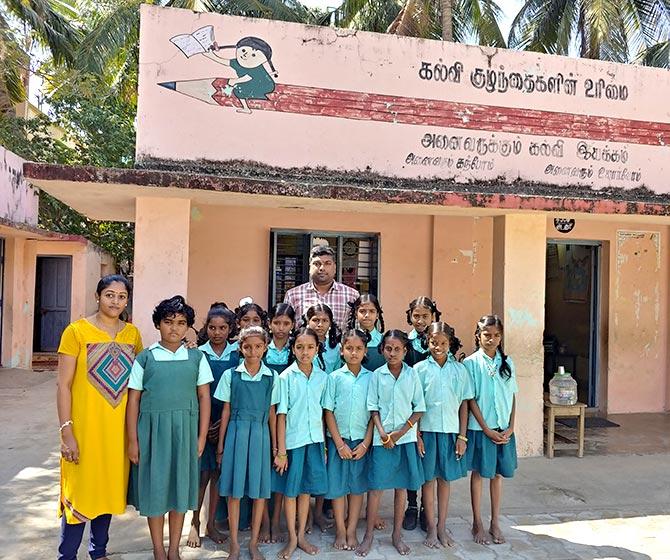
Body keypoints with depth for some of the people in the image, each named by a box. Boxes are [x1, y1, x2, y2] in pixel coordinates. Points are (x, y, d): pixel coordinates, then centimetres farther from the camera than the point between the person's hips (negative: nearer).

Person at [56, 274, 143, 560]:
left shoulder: (133, 334, 4)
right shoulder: (77, 331, -8)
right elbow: (63, 385, -9)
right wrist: (66, 432, -13)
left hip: (118, 428, 4)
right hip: (84, 427, -4)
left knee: (109, 488, 15)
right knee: (79, 492, 4)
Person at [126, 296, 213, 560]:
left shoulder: (196, 357, 3)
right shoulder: (145, 358, 0)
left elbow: (204, 396, 3)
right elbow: (133, 400, 1)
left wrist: (201, 436, -2)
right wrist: (133, 440, -2)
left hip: (185, 429, 1)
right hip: (152, 429, -1)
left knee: (180, 486, 9)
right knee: (154, 487, 8)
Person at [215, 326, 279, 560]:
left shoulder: (272, 377, 2)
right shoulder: (230, 375, 1)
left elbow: (272, 412, 6)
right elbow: (226, 411, 5)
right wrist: (220, 444, 6)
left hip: (260, 434, 1)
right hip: (236, 433, -1)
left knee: (259, 490, 6)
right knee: (234, 490, 5)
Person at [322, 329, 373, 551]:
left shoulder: (371, 378, -1)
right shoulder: (334, 377, -3)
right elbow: (328, 412, -3)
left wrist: (366, 443, -6)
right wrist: (340, 443, -8)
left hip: (362, 441, 1)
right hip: (338, 440, -1)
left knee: (358, 485, 9)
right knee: (337, 485, 6)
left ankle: (351, 531, 23)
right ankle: (340, 531, 22)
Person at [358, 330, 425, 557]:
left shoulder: (412, 375, 0)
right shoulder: (377, 375, -1)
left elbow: (419, 408, 1)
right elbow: (373, 408, 1)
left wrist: (401, 432, -7)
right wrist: (383, 434, -10)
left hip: (406, 438, 1)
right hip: (382, 438, -1)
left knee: (401, 486, 10)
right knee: (376, 486, 2)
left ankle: (397, 534, 23)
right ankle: (369, 535, 15)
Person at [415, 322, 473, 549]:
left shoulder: (460, 370, 2)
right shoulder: (419, 369, -3)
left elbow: (464, 403, 4)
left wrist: (462, 436, 1)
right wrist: (417, 435, -7)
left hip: (451, 431, 1)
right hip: (427, 430, -1)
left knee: (445, 479, 12)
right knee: (428, 480, 7)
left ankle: (442, 526, 26)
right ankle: (431, 528, 20)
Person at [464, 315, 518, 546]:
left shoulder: (507, 362, 4)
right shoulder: (471, 363, -8)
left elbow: (513, 396, 7)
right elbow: (471, 399, -8)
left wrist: (511, 427, -2)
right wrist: (487, 429, -11)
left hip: (504, 429, 4)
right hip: (480, 428, -3)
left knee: (497, 474, 12)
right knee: (479, 473, 7)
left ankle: (495, 523, 25)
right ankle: (477, 524, 20)